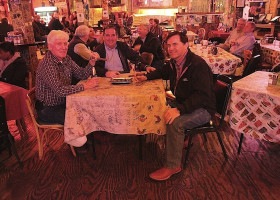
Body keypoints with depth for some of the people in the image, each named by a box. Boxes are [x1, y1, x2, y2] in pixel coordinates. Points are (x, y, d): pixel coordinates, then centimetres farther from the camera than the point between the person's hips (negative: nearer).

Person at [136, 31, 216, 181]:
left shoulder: (198, 65, -23)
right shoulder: (174, 63, 3)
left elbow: (202, 95, -31)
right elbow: (163, 72, 28)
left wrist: (179, 109, -39)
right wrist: (147, 77, 12)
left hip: (202, 109, -9)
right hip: (182, 103, 9)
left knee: (175, 122, -31)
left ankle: (173, 166, -14)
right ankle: (179, 140, 15)